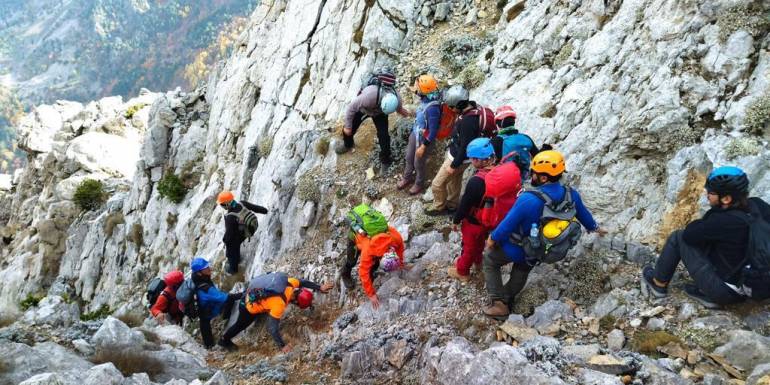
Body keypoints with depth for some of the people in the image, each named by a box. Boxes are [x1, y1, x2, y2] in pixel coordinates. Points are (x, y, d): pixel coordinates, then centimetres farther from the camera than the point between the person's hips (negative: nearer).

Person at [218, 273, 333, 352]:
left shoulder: (290, 283, -21)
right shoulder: (279, 304, -37)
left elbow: (303, 282, 1)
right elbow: (272, 328, -32)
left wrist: (320, 288, 5)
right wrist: (282, 346, -24)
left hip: (252, 293, 5)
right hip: (248, 307, -5)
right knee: (241, 325, 21)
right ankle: (224, 340, 43)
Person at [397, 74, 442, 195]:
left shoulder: (432, 108, -37)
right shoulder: (425, 100, -12)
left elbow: (433, 132, -29)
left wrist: (423, 147, -22)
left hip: (424, 140, -7)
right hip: (414, 134, 7)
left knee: (419, 164, 16)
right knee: (409, 158, 26)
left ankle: (419, 184, 43)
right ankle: (407, 178, 51)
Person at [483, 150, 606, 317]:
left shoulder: (528, 200, -37)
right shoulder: (571, 195, -17)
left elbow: (507, 225, -25)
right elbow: (583, 214, 4)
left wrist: (493, 239, -5)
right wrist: (595, 228, 26)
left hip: (518, 249, -6)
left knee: (489, 260, 18)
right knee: (523, 268, 33)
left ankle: (499, 303, 14)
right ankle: (507, 298, 50)